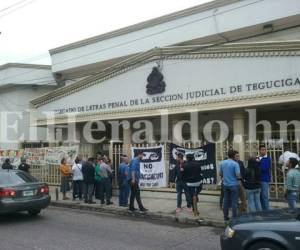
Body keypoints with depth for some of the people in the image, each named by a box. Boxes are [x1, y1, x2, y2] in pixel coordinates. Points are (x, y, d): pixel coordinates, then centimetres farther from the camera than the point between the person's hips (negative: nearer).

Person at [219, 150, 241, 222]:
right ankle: (234, 217, 4)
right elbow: (238, 175, -17)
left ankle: (225, 217, 16)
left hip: (225, 184, 5)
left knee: (226, 201, 11)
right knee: (234, 202, 1)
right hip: (233, 185, -5)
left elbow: (220, 174, 9)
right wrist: (239, 178, 4)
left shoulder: (222, 163, 2)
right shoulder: (235, 164, -14)